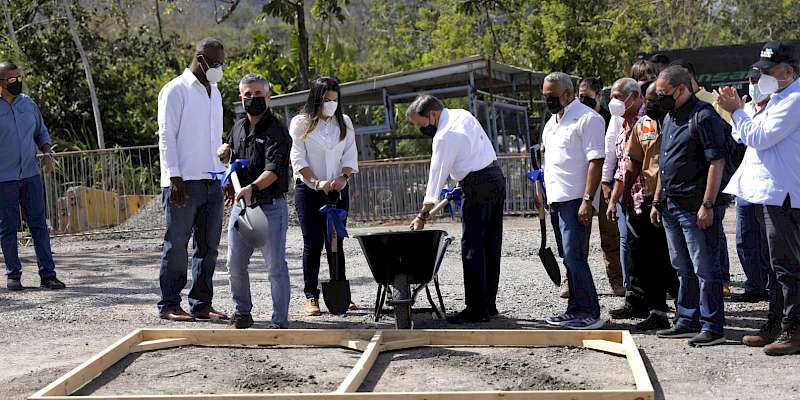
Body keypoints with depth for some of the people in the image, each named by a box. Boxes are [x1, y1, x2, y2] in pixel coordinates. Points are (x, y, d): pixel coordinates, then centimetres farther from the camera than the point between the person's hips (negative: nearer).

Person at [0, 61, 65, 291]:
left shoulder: (28, 103, 9)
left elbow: (41, 132, 20)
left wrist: (47, 154, 3)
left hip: (31, 175, 4)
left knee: (39, 224, 2)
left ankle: (47, 275, 5)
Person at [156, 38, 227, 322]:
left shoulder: (214, 93, 19)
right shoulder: (176, 90, -4)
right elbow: (166, 136, -9)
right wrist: (174, 178, -16)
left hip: (212, 181, 7)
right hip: (184, 182, -7)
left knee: (208, 246, 8)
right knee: (177, 245, -2)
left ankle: (202, 304, 14)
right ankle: (169, 305, 4)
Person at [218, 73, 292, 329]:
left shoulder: (277, 131, -9)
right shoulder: (238, 128, 13)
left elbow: (274, 170, -21)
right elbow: (229, 157, 33)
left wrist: (253, 187, -37)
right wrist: (225, 152, 9)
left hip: (271, 207, -7)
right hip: (240, 205, 7)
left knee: (275, 266, -3)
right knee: (235, 264, 11)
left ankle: (280, 320, 3)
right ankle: (242, 312, 26)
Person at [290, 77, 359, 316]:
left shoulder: (344, 123, 10)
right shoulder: (300, 123, -2)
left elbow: (350, 155, 7)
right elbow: (298, 159, -6)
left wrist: (344, 177, -11)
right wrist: (316, 182, -17)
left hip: (337, 190, 3)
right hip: (308, 191, -3)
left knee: (336, 242, 5)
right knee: (313, 243, -4)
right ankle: (311, 296, 2)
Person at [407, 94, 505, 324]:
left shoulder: (445, 137, -16)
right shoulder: (462, 115, 12)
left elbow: (437, 175, -15)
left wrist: (423, 214, -10)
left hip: (478, 186, -10)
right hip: (496, 177, 10)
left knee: (472, 248, -8)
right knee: (491, 246, 10)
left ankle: (476, 309, -8)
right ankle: (489, 304, 15)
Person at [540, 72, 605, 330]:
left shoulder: (588, 119, -9)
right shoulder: (552, 122, 19)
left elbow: (595, 161, -15)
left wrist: (587, 200, -21)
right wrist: (544, 195, 18)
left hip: (575, 200, -9)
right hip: (555, 199, 9)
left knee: (573, 255, -13)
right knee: (568, 257, 11)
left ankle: (590, 313, -9)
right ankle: (576, 310, 17)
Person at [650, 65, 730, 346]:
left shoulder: (703, 117, -13)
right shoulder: (670, 118, 16)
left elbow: (717, 162, -17)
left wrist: (707, 205, -21)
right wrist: (657, 201, 20)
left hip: (696, 208, -9)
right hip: (672, 206, 9)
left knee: (705, 268, -4)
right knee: (683, 269, 16)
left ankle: (712, 327, 2)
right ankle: (688, 322, 25)